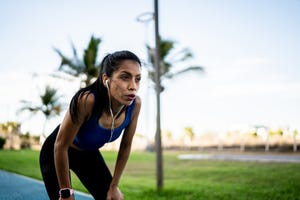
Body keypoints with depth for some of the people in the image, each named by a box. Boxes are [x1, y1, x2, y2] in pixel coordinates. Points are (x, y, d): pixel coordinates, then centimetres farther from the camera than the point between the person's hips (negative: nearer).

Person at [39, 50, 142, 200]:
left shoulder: (135, 104, -24)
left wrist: (114, 185, -1)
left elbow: (125, 146, -7)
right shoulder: (86, 100, -38)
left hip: (89, 154, 5)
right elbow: (61, 146, -27)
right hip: (56, 154, -4)